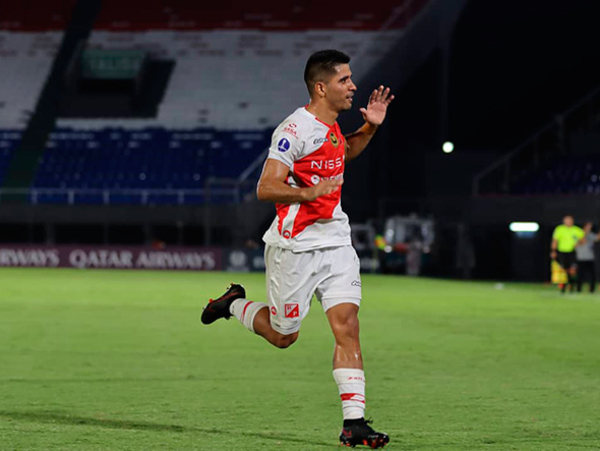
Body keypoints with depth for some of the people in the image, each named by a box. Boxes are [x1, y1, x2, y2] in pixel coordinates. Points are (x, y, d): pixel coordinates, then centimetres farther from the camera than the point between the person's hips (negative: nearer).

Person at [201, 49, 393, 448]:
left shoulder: (331, 125, 10)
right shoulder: (295, 130, -17)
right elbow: (265, 189, -22)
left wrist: (371, 127, 17)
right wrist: (309, 192, -37)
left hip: (335, 242, 7)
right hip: (295, 247, -7)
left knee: (347, 326, -7)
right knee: (283, 335, 7)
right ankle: (235, 304, 37)